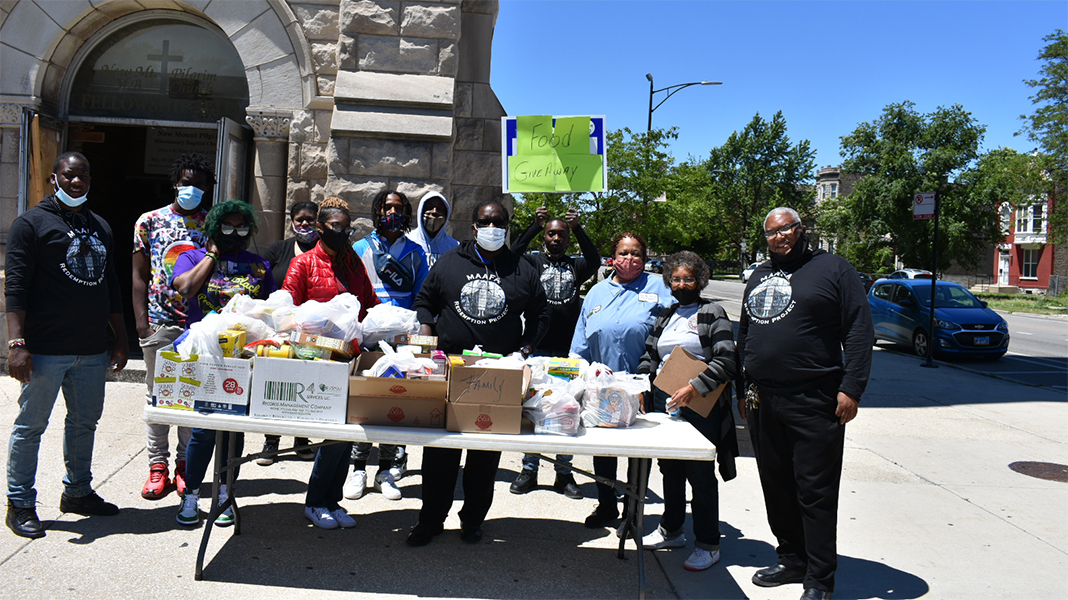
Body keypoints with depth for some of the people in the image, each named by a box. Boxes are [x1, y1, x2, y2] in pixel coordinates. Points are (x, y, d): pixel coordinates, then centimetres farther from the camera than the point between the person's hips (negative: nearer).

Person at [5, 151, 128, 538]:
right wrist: (16, 342, -18)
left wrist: (121, 339, 18)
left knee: (85, 422, 14)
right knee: (31, 426, 3)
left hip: (92, 350, 6)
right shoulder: (32, 223, -3)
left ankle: (78, 491, 28)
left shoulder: (100, 228, 16)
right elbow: (15, 286, -9)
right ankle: (20, 504, 15)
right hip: (45, 349, -6)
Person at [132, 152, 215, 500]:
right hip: (159, 325, 0)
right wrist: (142, 322, -3)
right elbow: (139, 276, 6)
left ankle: (185, 464, 16)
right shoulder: (150, 221, 6)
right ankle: (157, 466, 14)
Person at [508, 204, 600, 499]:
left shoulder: (575, 266, 10)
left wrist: (578, 228, -18)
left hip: (569, 350, 1)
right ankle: (529, 470, 14)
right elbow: (514, 255, -13)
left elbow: (595, 261, -10)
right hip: (537, 348, -1)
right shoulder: (534, 262, 7)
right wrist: (535, 226, -18)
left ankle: (564, 473, 16)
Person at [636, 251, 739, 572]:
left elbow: (726, 361, -12)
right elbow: (649, 356, 20)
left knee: (700, 474, -1)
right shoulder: (664, 317, 15)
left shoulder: (713, 314, -3)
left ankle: (707, 544, 11)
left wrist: (694, 387, -22)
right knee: (670, 469, 15)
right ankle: (671, 530, 32)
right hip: (664, 403, 6)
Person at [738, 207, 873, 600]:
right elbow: (744, 336, 23)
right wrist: (742, 390, 17)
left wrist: (851, 388, -13)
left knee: (815, 493, -2)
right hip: (762, 401, 6)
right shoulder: (759, 277, 18)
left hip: (813, 402, -6)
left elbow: (859, 331, -5)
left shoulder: (833, 269, 0)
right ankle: (792, 560, 28)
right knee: (776, 487, 13)